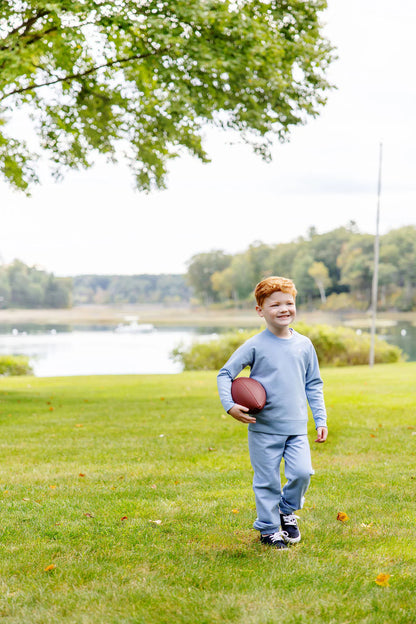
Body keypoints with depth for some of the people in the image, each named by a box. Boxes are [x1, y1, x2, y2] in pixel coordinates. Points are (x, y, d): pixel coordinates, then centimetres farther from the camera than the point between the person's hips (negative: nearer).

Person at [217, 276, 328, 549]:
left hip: (297, 427, 3)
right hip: (264, 427, -3)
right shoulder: (255, 346, -6)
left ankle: (287, 511, 19)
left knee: (302, 472, -9)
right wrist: (229, 405, -15)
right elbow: (225, 374, -1)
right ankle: (269, 529, 21)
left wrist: (321, 419, 11)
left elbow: (313, 384, 15)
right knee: (267, 481, 3)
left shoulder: (304, 344, 5)